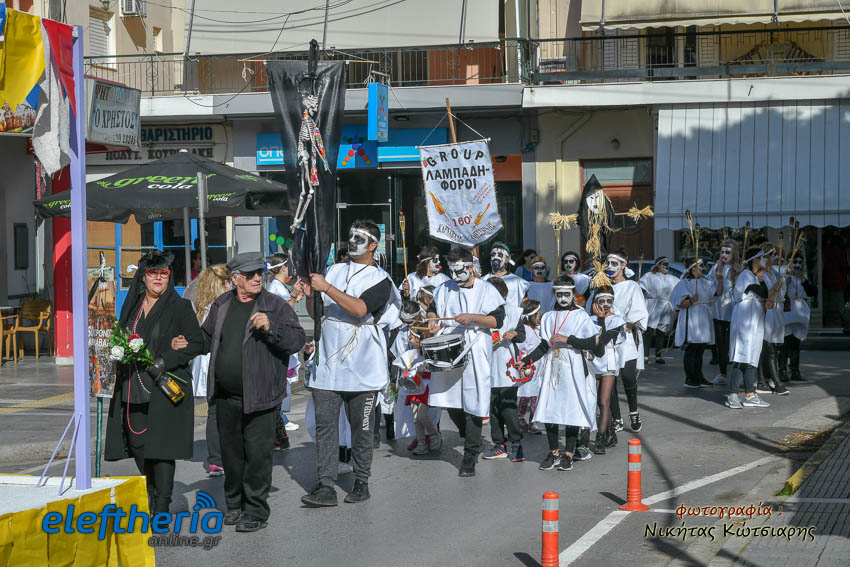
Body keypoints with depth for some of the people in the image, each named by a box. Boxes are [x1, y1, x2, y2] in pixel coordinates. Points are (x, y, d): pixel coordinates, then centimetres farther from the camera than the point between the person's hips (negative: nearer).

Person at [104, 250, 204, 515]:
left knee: (161, 447, -8)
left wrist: (165, 361, -15)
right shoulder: (132, 306, 13)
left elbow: (198, 343, -6)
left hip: (164, 388, -5)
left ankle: (162, 508, -4)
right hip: (134, 390, 6)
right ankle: (153, 496, 25)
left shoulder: (180, 307, -2)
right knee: (136, 443, 7)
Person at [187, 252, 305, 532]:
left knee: (257, 451, -4)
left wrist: (270, 328, -25)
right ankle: (234, 505, 28)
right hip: (226, 396, 5)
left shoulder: (275, 306, -4)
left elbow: (297, 339, -11)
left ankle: (256, 511, 5)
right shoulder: (221, 305, 10)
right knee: (231, 451, 14)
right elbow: (207, 338, 23)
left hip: (260, 396, -5)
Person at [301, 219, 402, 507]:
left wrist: (326, 288, -19)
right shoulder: (333, 271, 13)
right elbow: (316, 312, 16)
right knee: (324, 424, -4)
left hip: (362, 368, -3)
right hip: (327, 365, 3)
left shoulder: (381, 280, -1)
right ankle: (325, 487, -6)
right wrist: (310, 294, -5)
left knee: (361, 427, 5)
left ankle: (361, 483, 16)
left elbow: (360, 308, -19)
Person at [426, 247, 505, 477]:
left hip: (475, 353, -4)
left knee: (472, 402, -5)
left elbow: (498, 320, -7)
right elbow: (432, 309, 25)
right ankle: (470, 436, 35)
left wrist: (473, 317, -19)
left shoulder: (486, 290, -2)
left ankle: (470, 457, 0)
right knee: (450, 399, 6)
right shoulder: (445, 289, 11)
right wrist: (432, 319, 2)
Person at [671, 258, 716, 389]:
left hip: (704, 320, 7)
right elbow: (680, 304, -13)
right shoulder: (684, 283, -8)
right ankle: (689, 379, -1)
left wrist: (719, 279, 8)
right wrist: (691, 300, -31)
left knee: (700, 351, 10)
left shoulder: (706, 282, 12)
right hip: (691, 321, -7)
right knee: (691, 351, -5)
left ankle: (698, 377, 17)